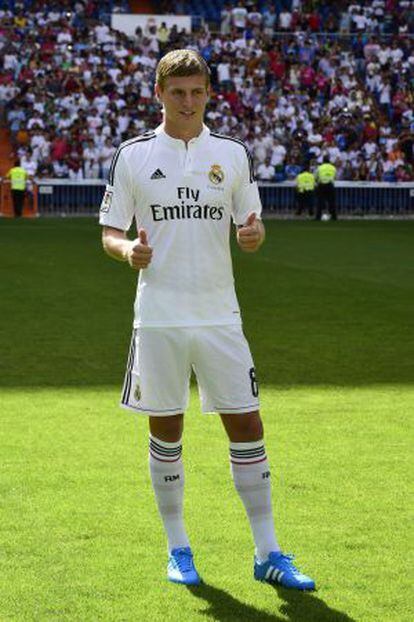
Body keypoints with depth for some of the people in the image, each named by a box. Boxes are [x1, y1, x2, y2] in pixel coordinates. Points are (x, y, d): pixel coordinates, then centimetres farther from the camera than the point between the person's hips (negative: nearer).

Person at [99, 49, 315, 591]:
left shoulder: (233, 154, 6)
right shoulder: (133, 155, 2)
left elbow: (250, 223, 11)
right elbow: (110, 231, 6)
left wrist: (255, 234, -13)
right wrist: (128, 250, -17)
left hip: (219, 314, 1)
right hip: (158, 317, -1)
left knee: (247, 425, -1)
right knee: (166, 430, 5)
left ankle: (267, 554, 8)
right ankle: (178, 549, 19)